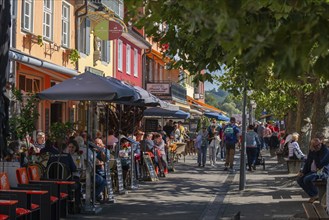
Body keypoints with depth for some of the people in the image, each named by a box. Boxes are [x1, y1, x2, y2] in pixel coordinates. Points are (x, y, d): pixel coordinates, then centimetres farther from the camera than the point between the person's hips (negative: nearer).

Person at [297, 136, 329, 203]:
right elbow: (307, 162, 16)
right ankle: (312, 195, 5)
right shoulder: (312, 150, 6)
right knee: (300, 180, -7)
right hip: (312, 171, 8)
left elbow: (319, 164, -26)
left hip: (322, 171, -8)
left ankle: (315, 194, -5)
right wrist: (303, 172, 4)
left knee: (307, 179, -29)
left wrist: (314, 152, -24)